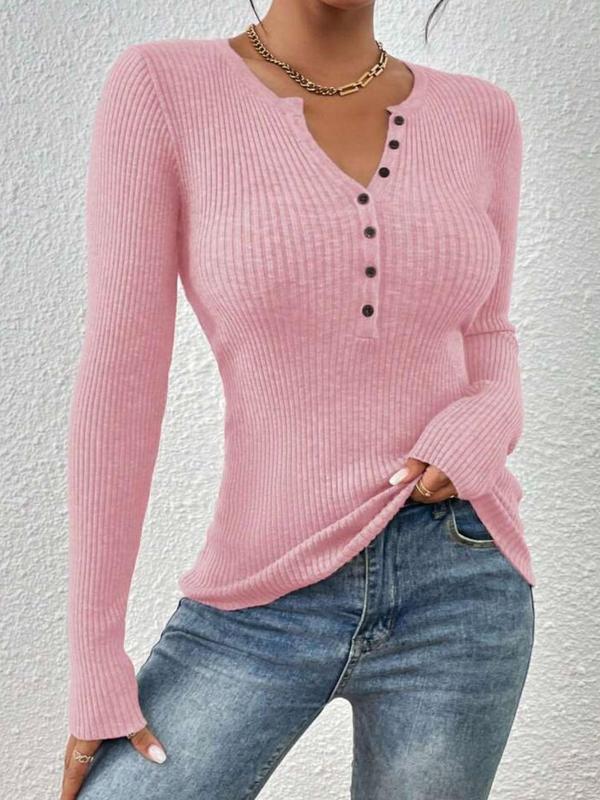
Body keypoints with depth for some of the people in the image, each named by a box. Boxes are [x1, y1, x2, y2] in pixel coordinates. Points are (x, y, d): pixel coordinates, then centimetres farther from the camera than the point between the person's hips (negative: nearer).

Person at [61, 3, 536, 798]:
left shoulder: (480, 116, 4)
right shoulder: (161, 86, -7)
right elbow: (118, 378, -10)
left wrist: (487, 425, -10)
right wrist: (93, 661, -8)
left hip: (457, 584, 2)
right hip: (266, 603, -1)